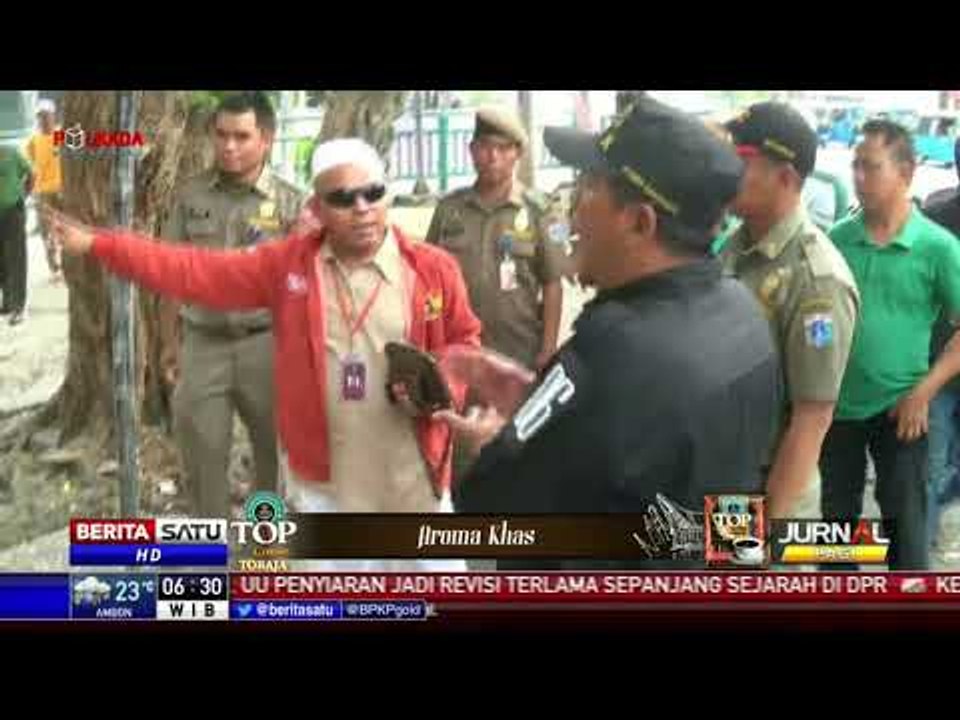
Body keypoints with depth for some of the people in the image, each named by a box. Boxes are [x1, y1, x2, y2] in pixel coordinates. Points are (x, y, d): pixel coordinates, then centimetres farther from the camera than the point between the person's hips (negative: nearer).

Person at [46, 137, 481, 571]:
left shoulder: (434, 268, -6)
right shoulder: (287, 263, -1)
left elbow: (465, 343, 4)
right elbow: (195, 273, 1)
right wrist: (98, 245, 0)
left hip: (409, 475, -2)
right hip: (319, 473, 2)